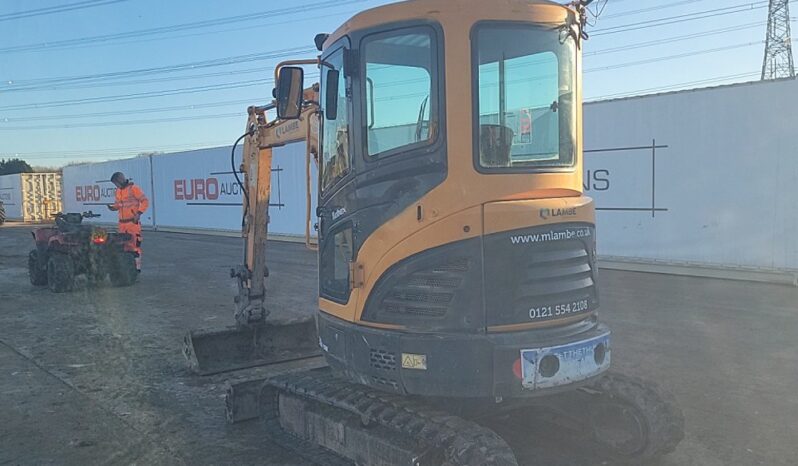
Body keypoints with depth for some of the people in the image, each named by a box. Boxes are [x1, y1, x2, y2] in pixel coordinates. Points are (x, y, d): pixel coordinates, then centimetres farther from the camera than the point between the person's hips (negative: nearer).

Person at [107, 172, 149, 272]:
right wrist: (112, 207, -1)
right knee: (124, 245, 11)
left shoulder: (134, 189, -8)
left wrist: (139, 213, -19)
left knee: (135, 244, -7)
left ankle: (137, 266, -2)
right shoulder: (118, 191, 14)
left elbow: (145, 201, -10)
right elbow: (117, 204, 21)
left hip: (133, 222, -7)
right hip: (122, 223, 7)